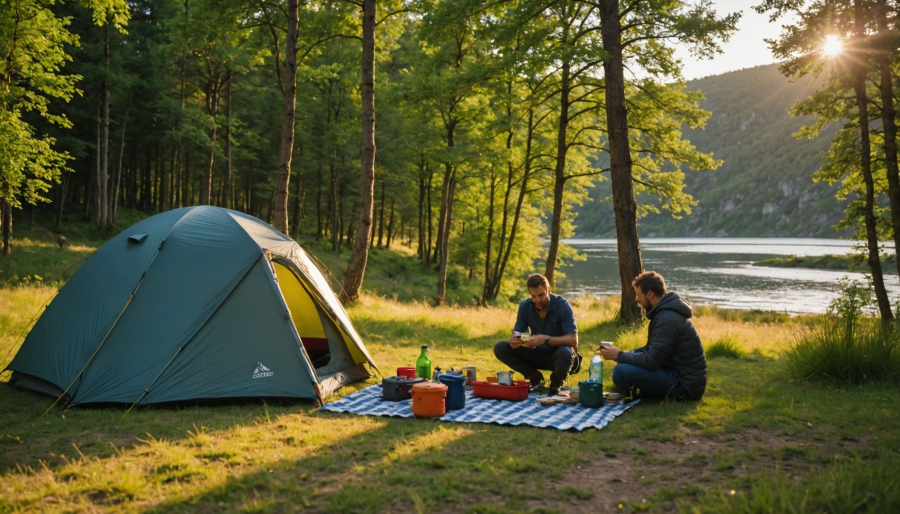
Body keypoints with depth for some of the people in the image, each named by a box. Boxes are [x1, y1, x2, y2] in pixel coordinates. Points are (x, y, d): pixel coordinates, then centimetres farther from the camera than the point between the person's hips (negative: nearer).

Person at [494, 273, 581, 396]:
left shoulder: (562, 305, -20)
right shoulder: (525, 306, -8)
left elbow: (573, 340, -26)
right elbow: (516, 334, -5)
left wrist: (546, 339, -40)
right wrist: (513, 341, -31)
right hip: (538, 354, 4)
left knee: (565, 353, -40)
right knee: (500, 348, -13)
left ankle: (556, 384, -5)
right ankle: (535, 377, 2)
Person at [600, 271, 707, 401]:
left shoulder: (668, 319, -22)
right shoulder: (665, 312, 10)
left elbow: (651, 361, -24)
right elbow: (651, 349, 19)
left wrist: (619, 355, -10)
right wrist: (621, 354, 5)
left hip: (685, 385, -10)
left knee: (621, 371, -23)